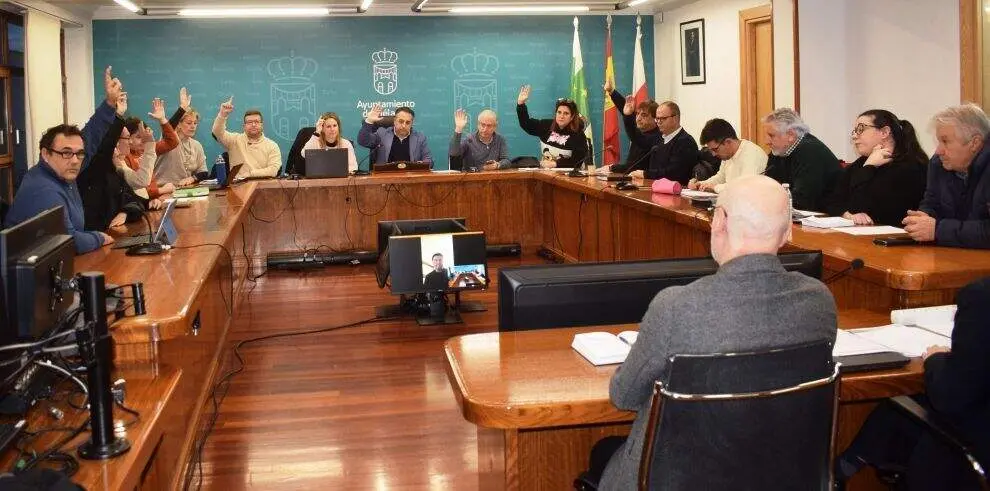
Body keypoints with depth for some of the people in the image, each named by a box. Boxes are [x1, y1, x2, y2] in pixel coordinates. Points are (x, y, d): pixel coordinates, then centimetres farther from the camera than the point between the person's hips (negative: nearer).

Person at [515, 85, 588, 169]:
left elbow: (578, 160, -12)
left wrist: (555, 164, -18)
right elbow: (526, 124, 14)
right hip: (544, 171, 4)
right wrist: (520, 104, 4)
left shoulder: (578, 135, -7)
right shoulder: (547, 125, 5)